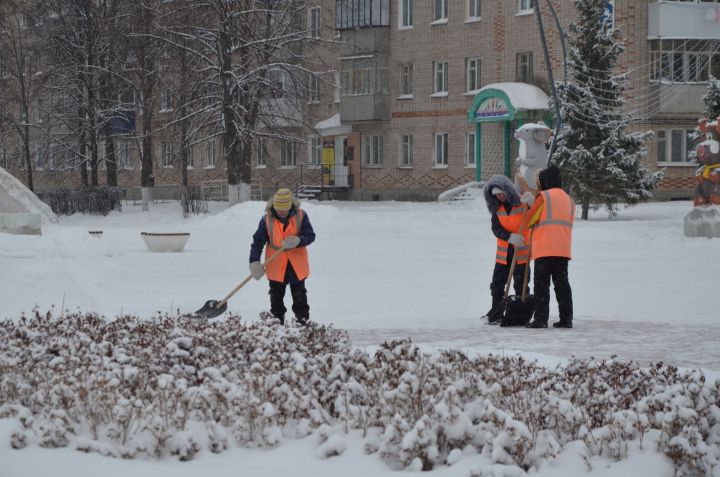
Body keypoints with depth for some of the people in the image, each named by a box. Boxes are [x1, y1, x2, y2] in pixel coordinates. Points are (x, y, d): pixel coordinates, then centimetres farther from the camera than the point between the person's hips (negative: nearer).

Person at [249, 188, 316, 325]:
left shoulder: (301, 216, -10)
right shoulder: (267, 219, -10)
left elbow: (310, 236, -8)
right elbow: (258, 241, -7)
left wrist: (297, 241, -30)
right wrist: (254, 262, -18)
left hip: (297, 266, -1)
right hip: (275, 266, 1)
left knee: (299, 296, 9)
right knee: (276, 296, 10)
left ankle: (303, 321, 17)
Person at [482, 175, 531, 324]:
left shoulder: (522, 203, -13)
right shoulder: (497, 207, 0)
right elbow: (496, 228, -7)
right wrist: (510, 237, -25)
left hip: (521, 251, -5)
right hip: (503, 252, 5)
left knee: (521, 285, 2)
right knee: (497, 283, 8)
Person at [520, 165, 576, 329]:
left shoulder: (544, 197, -2)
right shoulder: (569, 200, 18)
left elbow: (529, 221, -1)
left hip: (544, 250, -6)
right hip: (563, 249, 6)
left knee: (541, 285, -4)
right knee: (562, 284, 9)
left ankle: (541, 319, -8)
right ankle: (566, 319, 6)